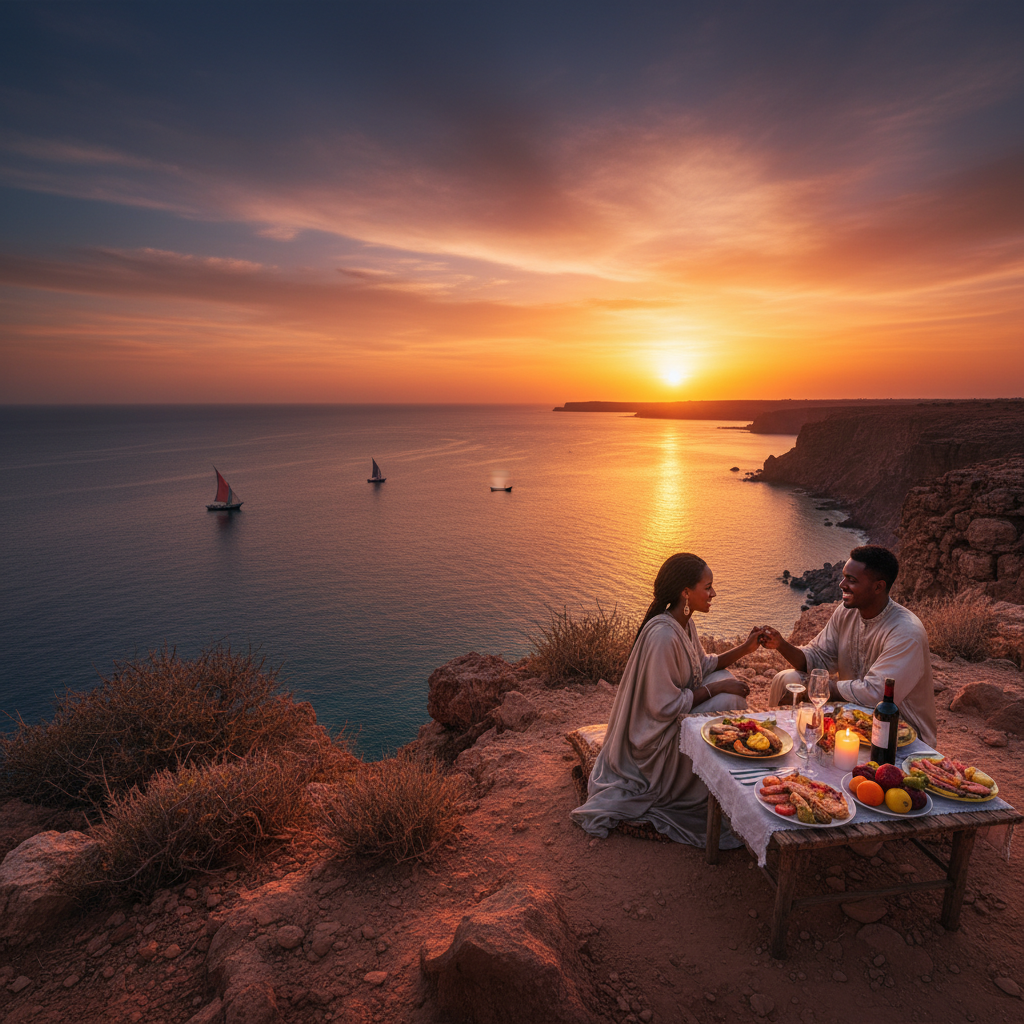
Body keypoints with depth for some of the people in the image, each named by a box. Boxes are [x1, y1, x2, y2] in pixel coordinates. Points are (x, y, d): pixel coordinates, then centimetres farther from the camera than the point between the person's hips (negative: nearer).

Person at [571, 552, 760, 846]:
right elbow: (665, 706, -28)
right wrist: (715, 688, -20)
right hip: (654, 739, -9)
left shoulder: (684, 622, -1)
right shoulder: (662, 635, -32)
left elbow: (703, 665, 13)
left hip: (672, 719, 9)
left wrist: (744, 648, 2)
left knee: (725, 680, 3)